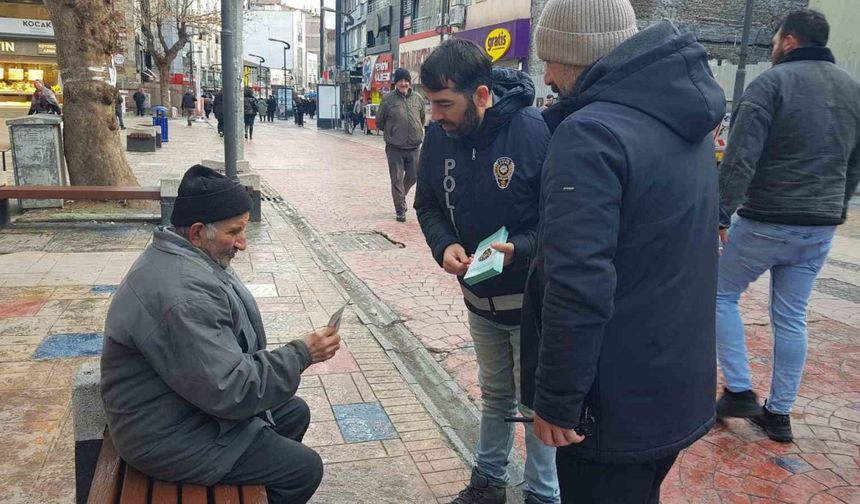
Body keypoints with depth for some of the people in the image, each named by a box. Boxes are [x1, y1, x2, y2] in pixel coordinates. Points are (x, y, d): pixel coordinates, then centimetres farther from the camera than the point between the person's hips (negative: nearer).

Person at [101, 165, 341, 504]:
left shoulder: (177, 256, 1)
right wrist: (301, 354, -22)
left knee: (295, 412, 17)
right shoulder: (183, 295, -33)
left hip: (197, 396, 10)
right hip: (171, 435, -10)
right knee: (305, 469, -7)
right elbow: (230, 390, -30)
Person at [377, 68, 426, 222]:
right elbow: (379, 122, 5)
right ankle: (400, 209, 12)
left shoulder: (418, 99, 4)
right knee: (397, 179, 1)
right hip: (394, 148, -3)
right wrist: (391, 133, 9)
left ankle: (401, 196, 37)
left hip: (414, 146, 3)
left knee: (413, 176, 9)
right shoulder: (388, 99, -5)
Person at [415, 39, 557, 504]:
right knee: (495, 395, 23)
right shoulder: (439, 135, -7)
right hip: (480, 296, 5)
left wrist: (521, 249, -31)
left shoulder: (535, 131, -23)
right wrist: (445, 245, -13)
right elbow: (427, 204, 5)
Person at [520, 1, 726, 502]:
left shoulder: (591, 133, -24)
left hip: (615, 401, -9)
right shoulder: (683, 118, 6)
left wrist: (556, 399, -18)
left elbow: (578, 286, -30)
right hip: (679, 383, 9)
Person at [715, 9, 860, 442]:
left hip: (766, 222, -6)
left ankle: (739, 391, 12)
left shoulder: (772, 82, -10)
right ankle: (779, 413, 21)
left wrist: (721, 213, -14)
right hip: (821, 229, 6)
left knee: (722, 294, 13)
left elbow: (740, 159, -19)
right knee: (791, 317, 14)